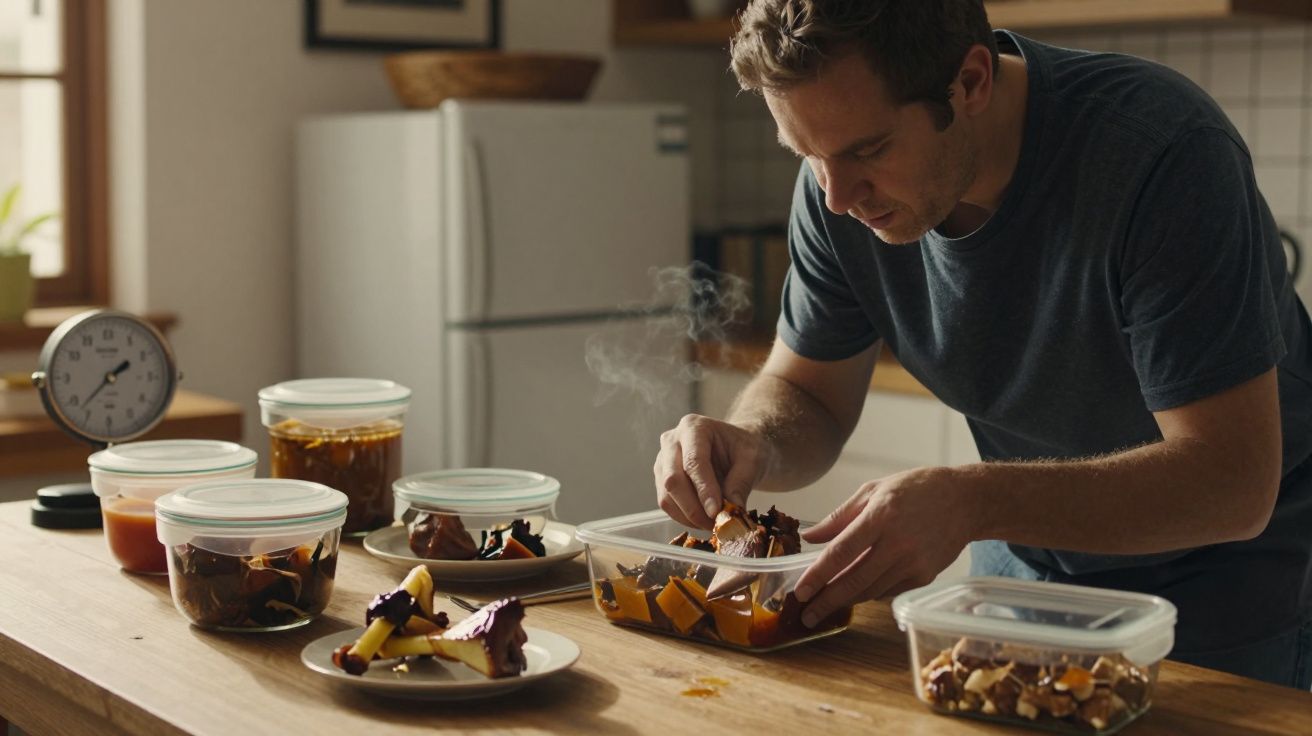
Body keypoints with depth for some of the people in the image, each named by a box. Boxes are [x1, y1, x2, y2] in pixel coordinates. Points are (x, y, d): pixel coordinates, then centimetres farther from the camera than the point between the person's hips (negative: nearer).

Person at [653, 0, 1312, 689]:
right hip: (1023, 564, 5)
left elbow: (1233, 483, -34)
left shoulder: (1164, 151, -33)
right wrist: (749, 444, -26)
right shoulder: (841, 180, -16)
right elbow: (805, 395, -2)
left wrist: (972, 502, -44)